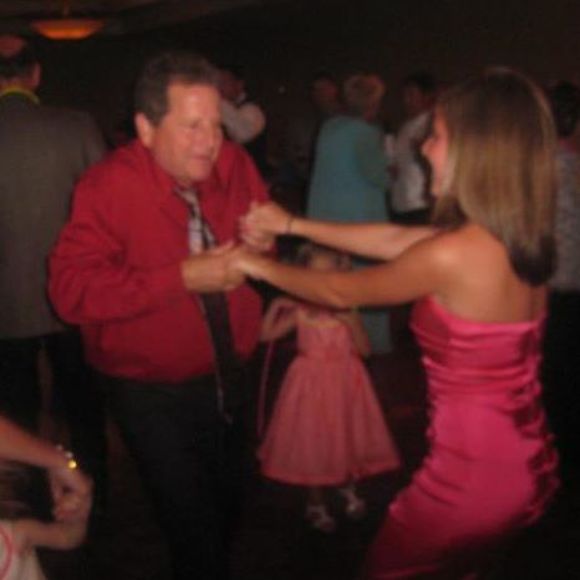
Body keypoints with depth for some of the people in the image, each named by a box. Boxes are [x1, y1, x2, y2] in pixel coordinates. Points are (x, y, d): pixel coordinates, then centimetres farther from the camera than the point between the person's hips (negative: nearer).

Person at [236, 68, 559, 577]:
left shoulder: (451, 254, -24)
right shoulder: (519, 236, 1)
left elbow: (341, 292, -8)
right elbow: (394, 239, 9)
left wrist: (260, 267, 8)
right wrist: (291, 225, 13)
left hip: (474, 476, -7)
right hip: (529, 465, 7)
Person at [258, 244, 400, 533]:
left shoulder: (347, 310, -7)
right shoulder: (300, 311, -8)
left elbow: (364, 349, -9)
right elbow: (266, 334, -7)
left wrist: (351, 321, -23)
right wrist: (275, 306, -18)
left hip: (345, 383, 1)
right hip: (313, 383, -1)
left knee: (347, 438, 14)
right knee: (313, 443, 7)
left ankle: (348, 488, 41)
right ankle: (316, 503, 24)